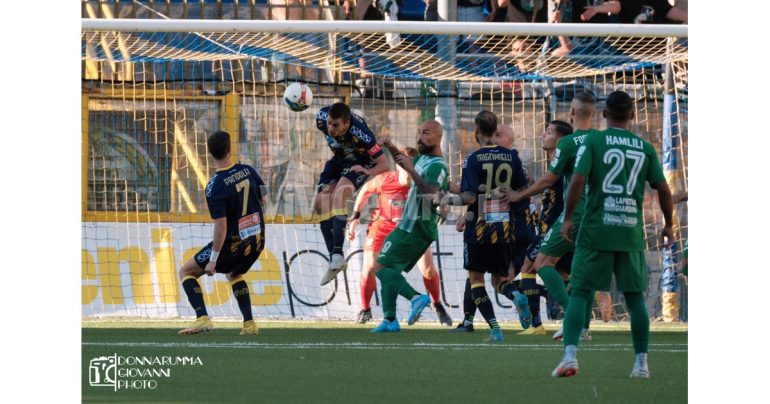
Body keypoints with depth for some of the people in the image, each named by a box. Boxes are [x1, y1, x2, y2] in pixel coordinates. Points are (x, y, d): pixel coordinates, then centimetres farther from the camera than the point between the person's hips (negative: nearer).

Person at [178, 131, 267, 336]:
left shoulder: (215, 187, -22)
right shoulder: (248, 171, -4)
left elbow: (221, 226, -23)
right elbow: (262, 200, 10)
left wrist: (213, 260, -17)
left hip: (232, 245, -6)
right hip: (257, 241, 6)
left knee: (186, 272, 9)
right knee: (234, 275, 35)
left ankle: (202, 319, -6)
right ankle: (249, 324, 24)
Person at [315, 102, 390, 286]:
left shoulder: (359, 132, -39)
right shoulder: (322, 118, -27)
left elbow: (385, 165, -34)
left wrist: (368, 171, -52)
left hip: (361, 163, -6)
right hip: (339, 160, 6)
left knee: (339, 195, -30)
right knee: (321, 203, -5)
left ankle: (338, 255, -37)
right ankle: (333, 260, 2)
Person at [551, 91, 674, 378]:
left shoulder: (593, 142, -1)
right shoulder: (645, 148, 7)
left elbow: (578, 180, -12)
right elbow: (663, 189, 6)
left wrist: (568, 218, -4)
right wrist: (668, 225, 18)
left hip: (595, 232, -2)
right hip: (631, 233, 2)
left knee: (580, 293, 0)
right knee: (635, 296, 11)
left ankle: (570, 355, -15)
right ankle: (641, 363, 13)